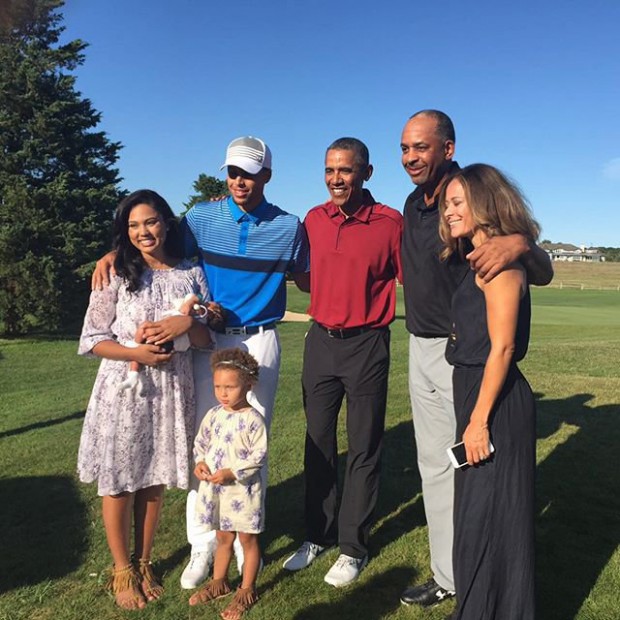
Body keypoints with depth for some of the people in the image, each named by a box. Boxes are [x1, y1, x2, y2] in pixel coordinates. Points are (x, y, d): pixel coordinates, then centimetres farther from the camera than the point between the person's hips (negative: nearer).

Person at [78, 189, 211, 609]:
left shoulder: (192, 274, 3)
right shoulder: (117, 274, -3)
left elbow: (207, 341, 5)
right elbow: (92, 339, -4)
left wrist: (189, 323, -16)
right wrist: (137, 354, -18)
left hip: (172, 390, 2)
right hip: (123, 390, -2)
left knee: (155, 480, 13)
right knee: (118, 481, 8)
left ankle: (144, 563, 32)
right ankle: (122, 570, 27)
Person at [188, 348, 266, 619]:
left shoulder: (253, 419, -18)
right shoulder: (213, 415, -1)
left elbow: (259, 455, -18)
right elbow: (200, 443, 10)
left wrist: (231, 473, -22)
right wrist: (200, 462, -9)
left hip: (243, 489, -5)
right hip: (215, 488, 5)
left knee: (247, 539, 11)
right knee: (223, 537, 22)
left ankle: (247, 589, 26)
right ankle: (219, 581, 40)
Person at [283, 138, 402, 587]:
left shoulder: (390, 222, -10)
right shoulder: (313, 220, 4)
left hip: (366, 344, -4)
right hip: (320, 340, 5)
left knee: (364, 448, 6)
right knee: (318, 442, 12)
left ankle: (354, 546, 22)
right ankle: (319, 536, 29)